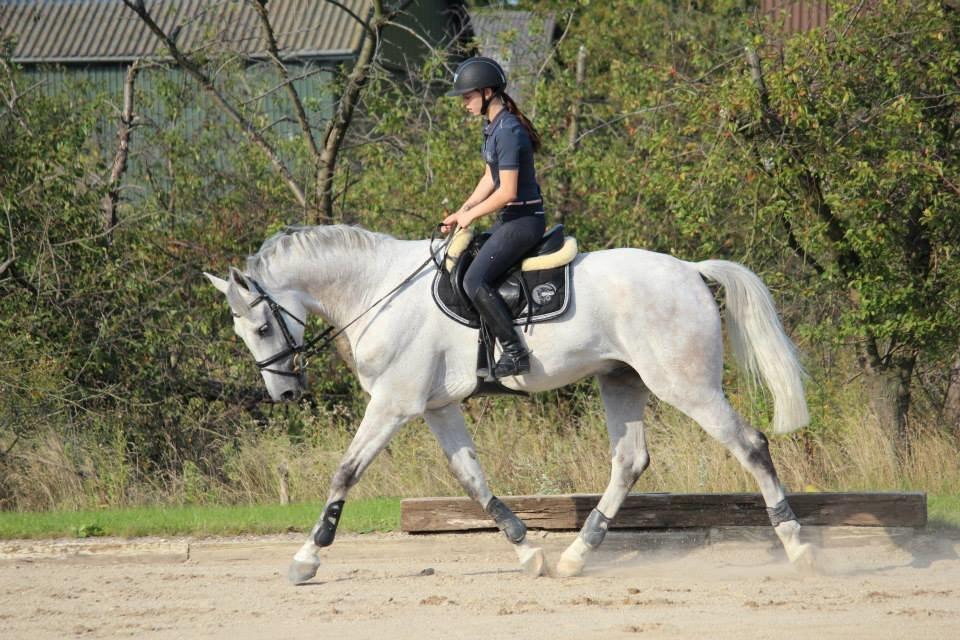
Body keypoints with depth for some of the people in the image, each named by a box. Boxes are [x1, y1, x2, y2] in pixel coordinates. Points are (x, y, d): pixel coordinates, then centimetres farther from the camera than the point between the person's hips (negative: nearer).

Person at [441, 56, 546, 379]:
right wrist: (461, 213, 10)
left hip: (523, 219, -11)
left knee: (475, 280, -21)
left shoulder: (507, 131, -20)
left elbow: (507, 191, -22)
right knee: (460, 267, 16)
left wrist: (471, 215, -11)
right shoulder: (494, 127, 11)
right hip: (510, 219, 11)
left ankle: (515, 352, -19)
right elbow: (490, 179, 19)